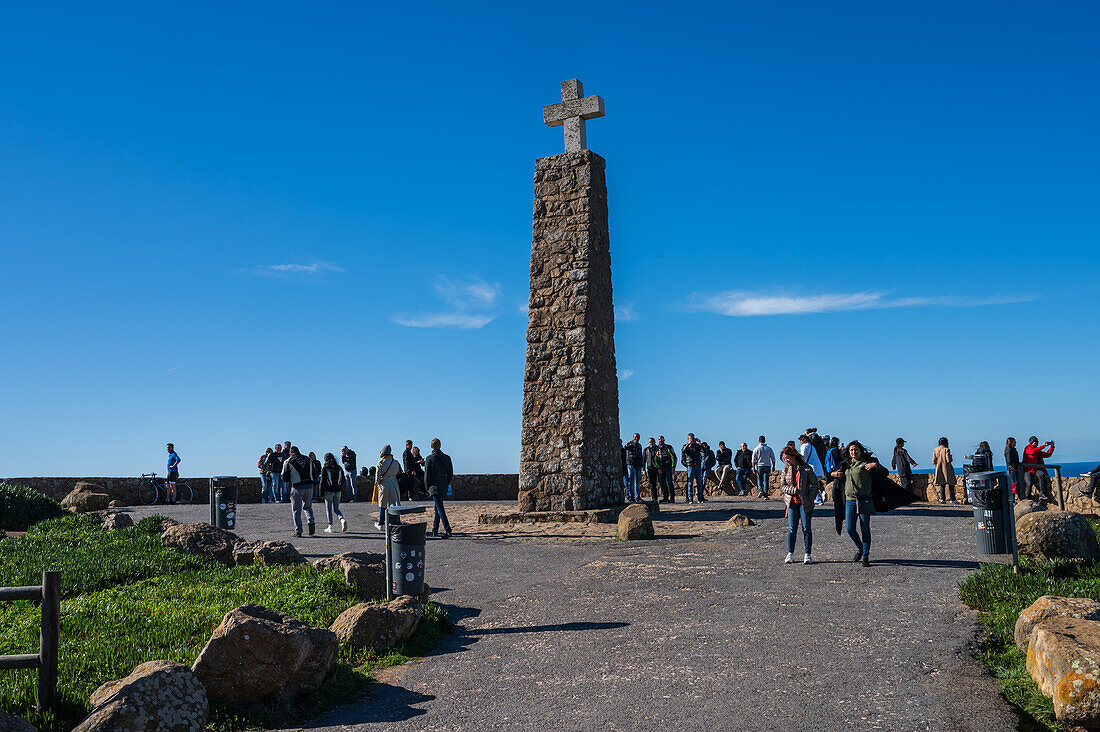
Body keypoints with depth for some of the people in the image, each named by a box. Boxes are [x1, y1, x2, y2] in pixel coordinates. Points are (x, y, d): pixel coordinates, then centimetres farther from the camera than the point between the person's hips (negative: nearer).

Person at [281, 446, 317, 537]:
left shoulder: (288, 461, 1)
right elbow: (314, 474, 14)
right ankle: (311, 522, -1)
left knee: (296, 510, 6)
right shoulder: (308, 460, 12)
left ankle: (298, 531, 4)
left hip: (297, 488, -3)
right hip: (309, 487, 3)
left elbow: (284, 478, 1)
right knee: (307, 506, 21)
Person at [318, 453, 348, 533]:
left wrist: (321, 493, -4)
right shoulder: (339, 468, 6)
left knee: (328, 509, 6)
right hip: (338, 491, 4)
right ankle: (342, 520, -14)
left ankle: (330, 526, 7)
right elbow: (343, 481, 11)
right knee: (336, 509, 11)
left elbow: (322, 482, -8)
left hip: (328, 491, -4)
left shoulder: (325, 468, -7)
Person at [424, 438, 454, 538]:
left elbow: (427, 475, -7)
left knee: (440, 509, -8)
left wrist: (427, 488, 4)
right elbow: (451, 475, 8)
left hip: (434, 486, -5)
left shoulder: (430, 458, -10)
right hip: (444, 487, 5)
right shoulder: (447, 457, 4)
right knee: (438, 508, 17)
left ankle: (448, 530, -17)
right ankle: (435, 530, 23)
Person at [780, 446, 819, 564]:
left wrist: (810, 499, -8)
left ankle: (808, 555, 8)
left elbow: (815, 484, 0)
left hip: (805, 503, -2)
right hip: (792, 502, 3)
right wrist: (794, 490, -14)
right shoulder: (785, 470, 5)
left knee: (806, 528, 1)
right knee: (792, 528, 2)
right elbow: (782, 486, 3)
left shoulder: (807, 469, -5)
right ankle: (790, 554, 11)